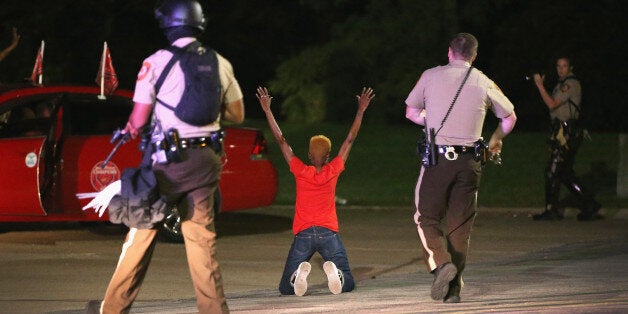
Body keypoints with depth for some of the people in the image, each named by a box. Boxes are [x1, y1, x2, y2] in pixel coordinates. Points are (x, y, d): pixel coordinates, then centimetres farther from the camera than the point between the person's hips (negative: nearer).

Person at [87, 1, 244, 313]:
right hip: (206, 159, 4)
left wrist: (129, 127, 14)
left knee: (142, 232, 6)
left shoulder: (156, 62, -9)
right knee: (202, 238, 8)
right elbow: (237, 114, 13)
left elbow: (138, 121, -8)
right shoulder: (220, 64, 3)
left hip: (168, 161, -3)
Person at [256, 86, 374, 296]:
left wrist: (267, 110, 12)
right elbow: (350, 140, 13)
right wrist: (361, 110, 20)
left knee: (286, 288, 2)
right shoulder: (333, 171, 5)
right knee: (347, 284, 4)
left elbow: (281, 140, 7)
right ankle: (334, 272, -31)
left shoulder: (301, 171, 3)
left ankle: (299, 273, -32)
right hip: (329, 233, 0)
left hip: (303, 234, 0)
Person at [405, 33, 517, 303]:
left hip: (437, 157, -2)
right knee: (460, 225, 9)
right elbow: (509, 118, 19)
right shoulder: (484, 83, 6)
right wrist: (495, 140, 37)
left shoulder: (431, 76, 2)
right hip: (469, 161, 2)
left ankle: (441, 263, -16)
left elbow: (411, 112, 12)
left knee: (427, 217, 9)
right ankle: (453, 288, 8)